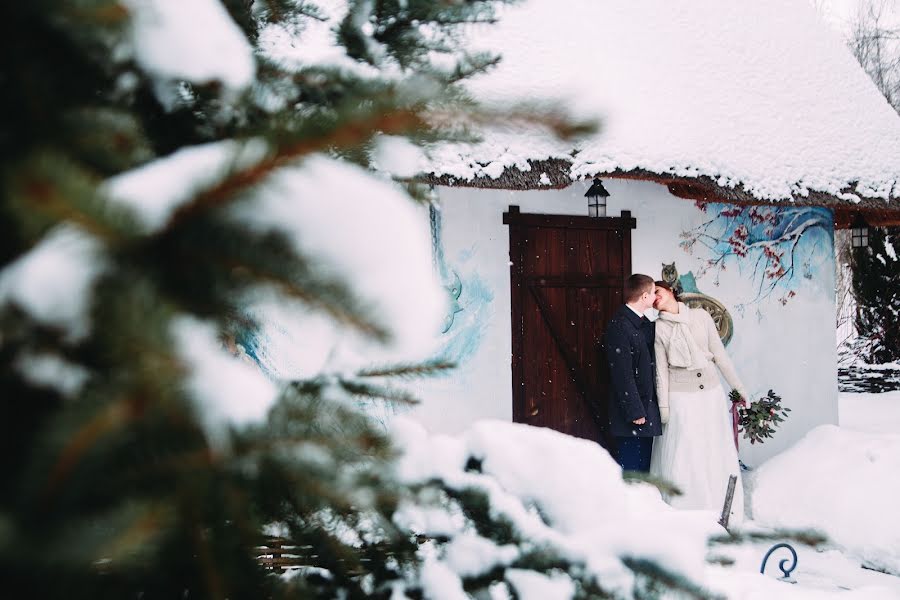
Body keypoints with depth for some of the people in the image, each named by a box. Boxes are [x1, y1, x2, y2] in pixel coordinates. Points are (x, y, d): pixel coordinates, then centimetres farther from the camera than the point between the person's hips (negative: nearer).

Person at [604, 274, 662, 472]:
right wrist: (635, 411, -19)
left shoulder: (643, 323, 10)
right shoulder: (619, 325, -18)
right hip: (633, 410, -9)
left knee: (644, 466, 15)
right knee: (630, 467, -4)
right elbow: (622, 373, -20)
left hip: (646, 406, 9)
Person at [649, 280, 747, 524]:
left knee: (717, 454, 7)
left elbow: (719, 353, 6)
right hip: (681, 397, -2)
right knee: (683, 457, -1)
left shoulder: (700, 316, 5)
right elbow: (661, 370, -2)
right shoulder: (659, 328, 0)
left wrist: (738, 387, 5)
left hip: (711, 393, 3)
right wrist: (663, 407, -6)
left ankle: (720, 512, 16)